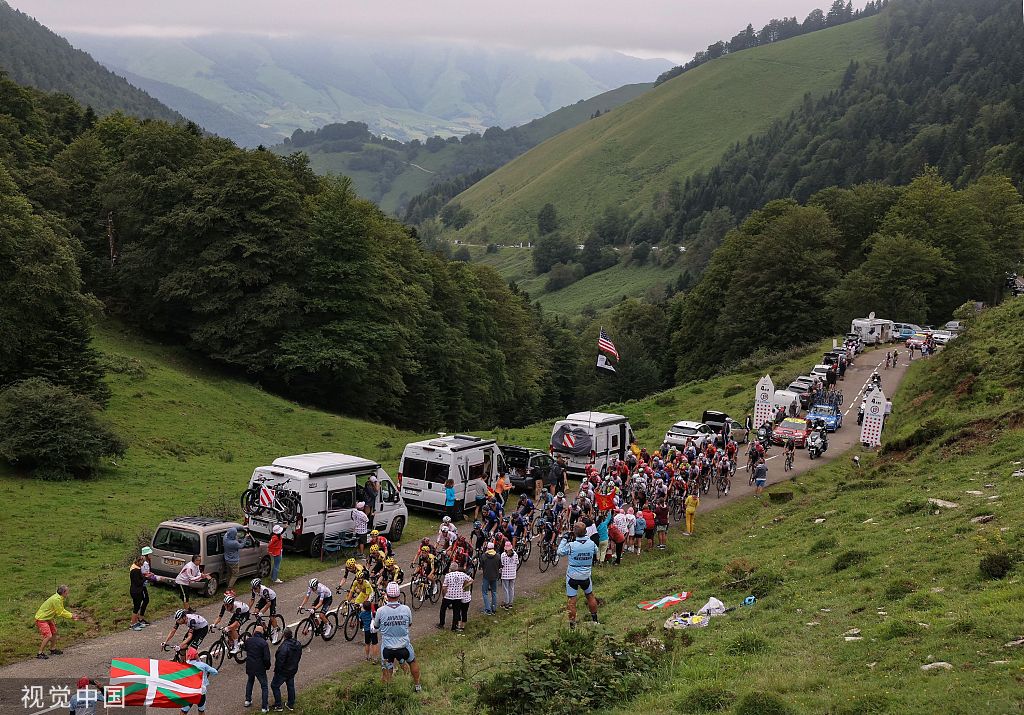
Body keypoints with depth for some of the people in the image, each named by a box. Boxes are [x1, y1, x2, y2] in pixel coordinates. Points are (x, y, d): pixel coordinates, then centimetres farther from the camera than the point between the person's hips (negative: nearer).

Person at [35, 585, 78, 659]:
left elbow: (62, 610, 15)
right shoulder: (56, 599, -26)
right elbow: (60, 613, -20)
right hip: (41, 619, -11)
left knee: (54, 632, 22)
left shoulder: (59, 598, 6)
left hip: (48, 618, 11)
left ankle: (53, 649, 38)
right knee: (48, 636, -18)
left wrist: (72, 615, 5)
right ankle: (40, 653, -9)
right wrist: (71, 616, -10)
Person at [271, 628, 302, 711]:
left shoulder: (284, 647, -33)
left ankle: (278, 706, 15)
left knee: (275, 686, 11)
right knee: (290, 686, 23)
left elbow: (280, 661, -28)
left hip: (283, 671, -7)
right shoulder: (298, 644, -7)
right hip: (293, 670, 7)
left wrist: (276, 670, -12)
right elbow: (299, 656, 7)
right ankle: (291, 704, 34)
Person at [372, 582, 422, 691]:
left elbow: (375, 629, 3)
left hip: (387, 648, -1)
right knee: (413, 662, 28)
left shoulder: (380, 611, -13)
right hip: (404, 646, 1)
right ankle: (417, 685, 40)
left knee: (386, 671, 19)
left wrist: (372, 621, 23)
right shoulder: (406, 609, -10)